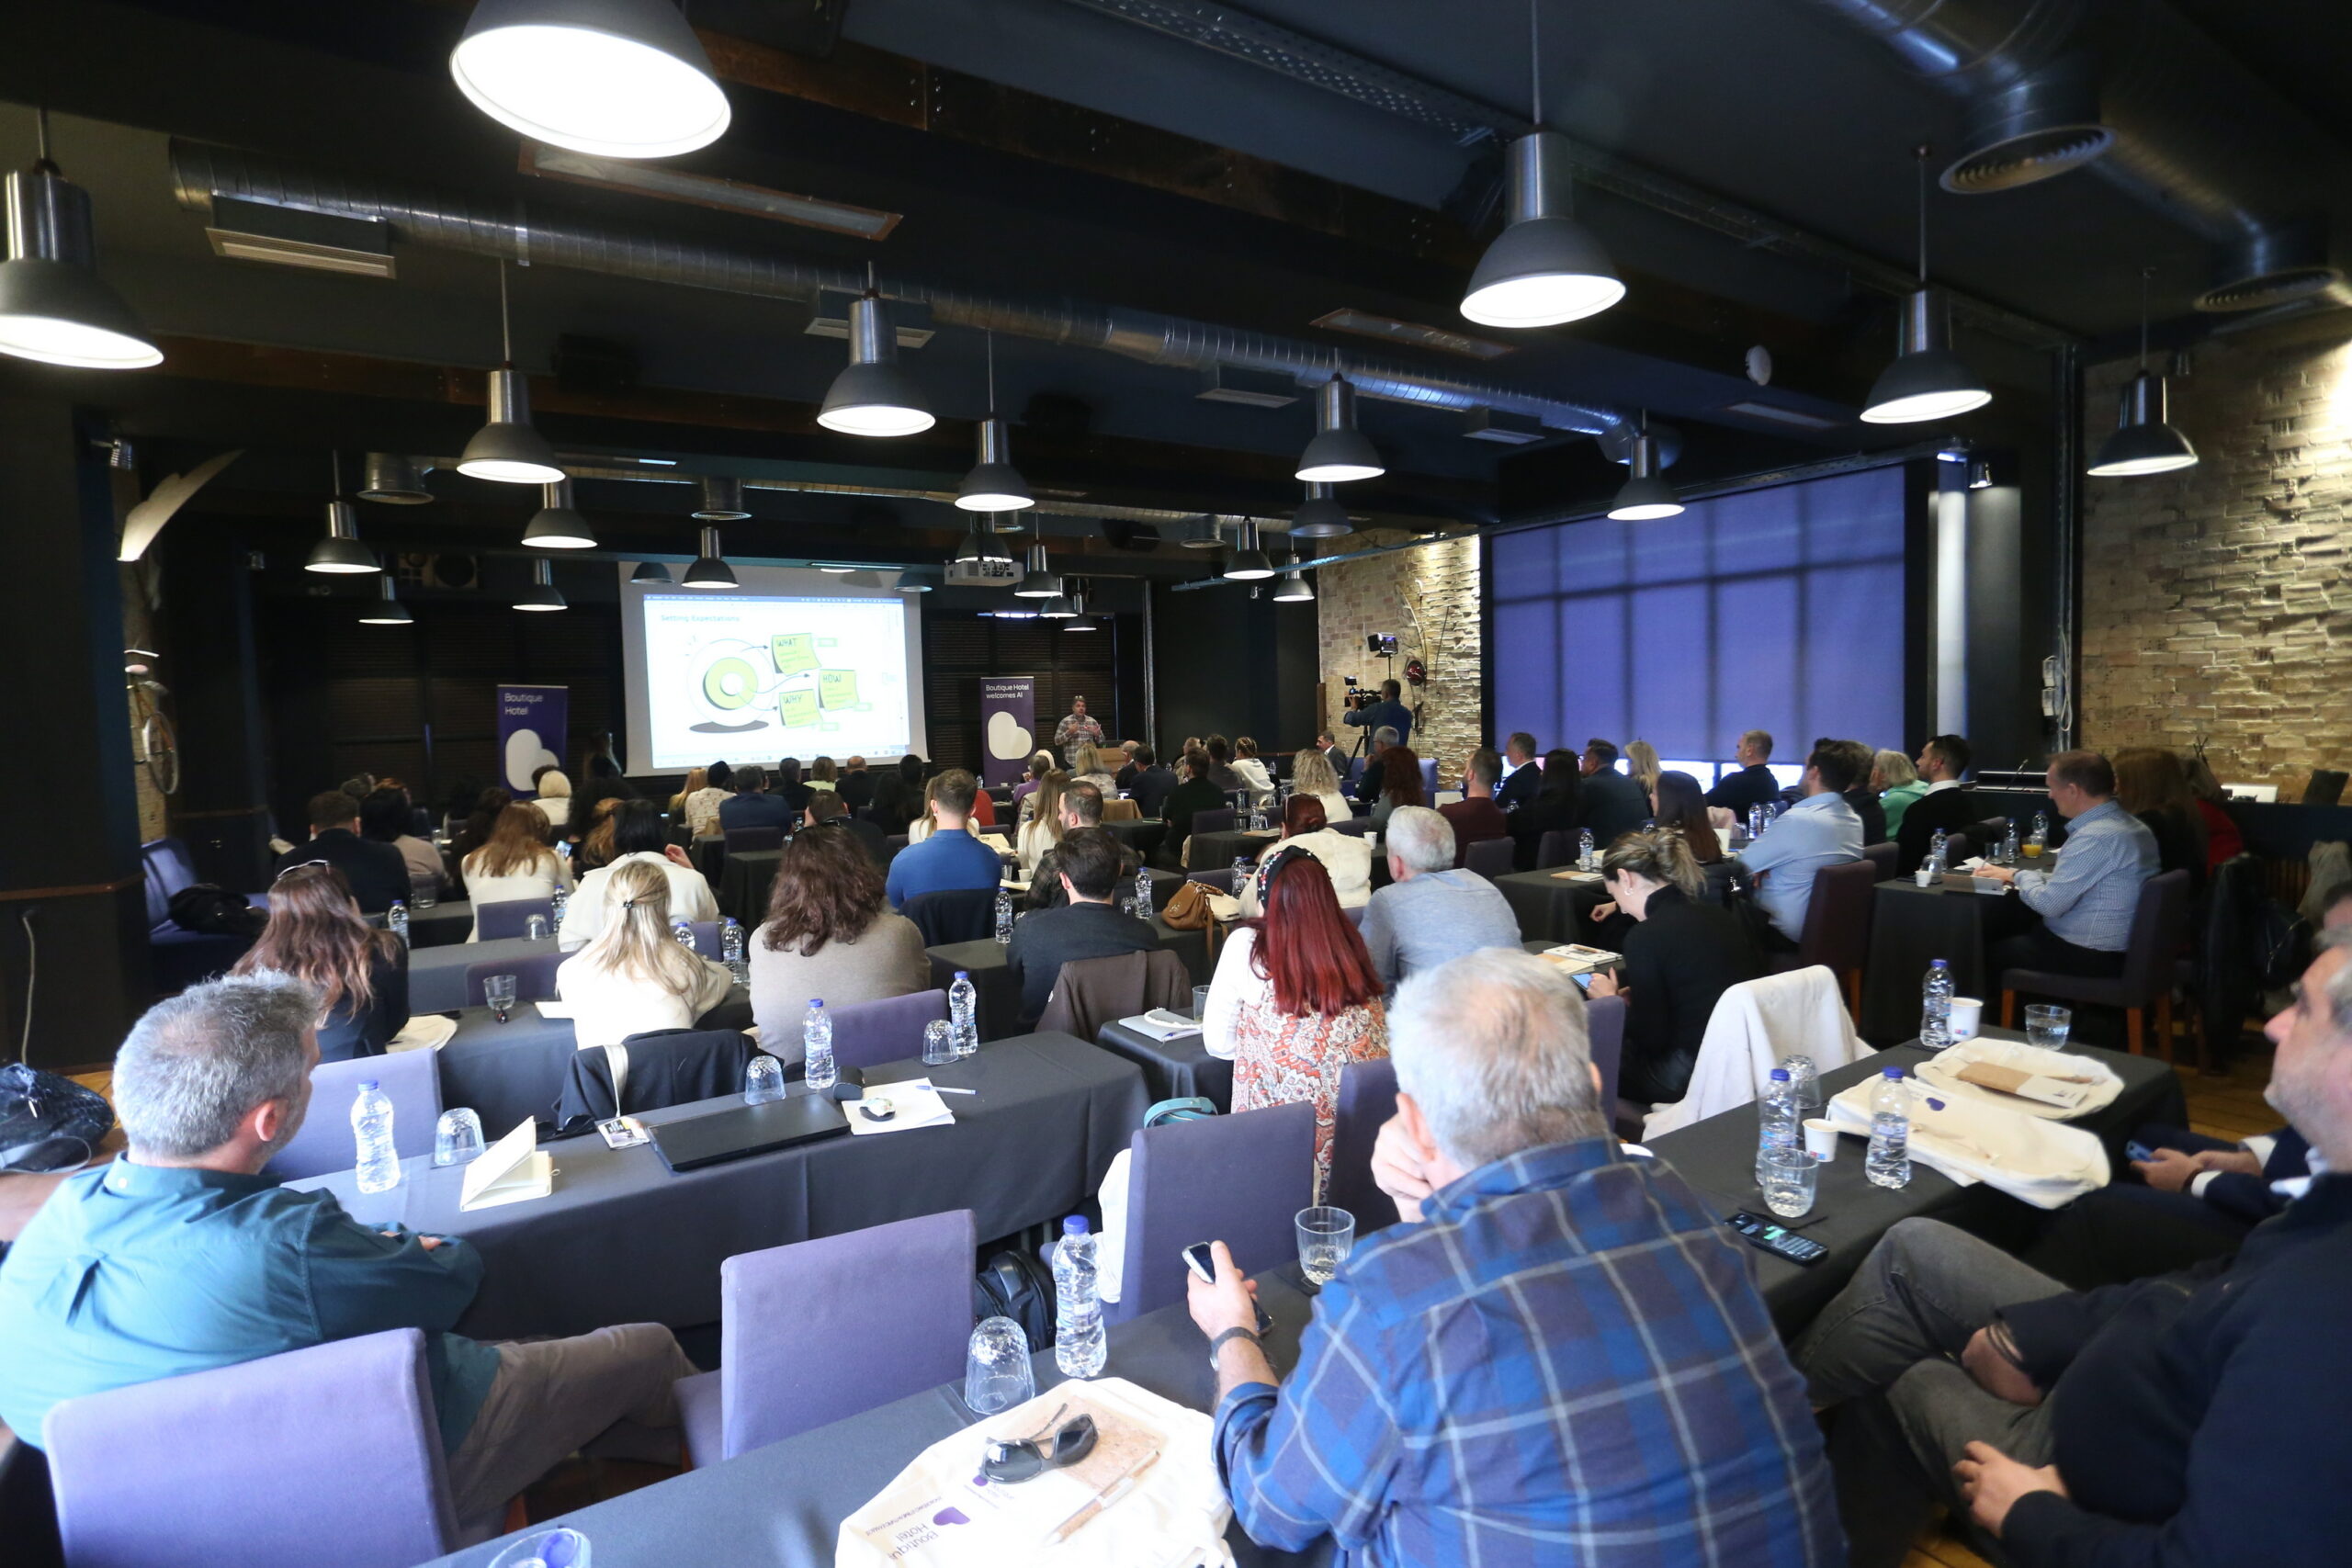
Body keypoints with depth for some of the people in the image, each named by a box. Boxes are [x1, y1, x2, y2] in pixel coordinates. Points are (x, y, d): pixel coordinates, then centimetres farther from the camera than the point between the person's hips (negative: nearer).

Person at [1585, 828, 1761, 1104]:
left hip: (1695, 1077, -8)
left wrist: (1611, 1000, 5)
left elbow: (1651, 1037, -12)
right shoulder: (1720, 916, 4)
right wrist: (1635, 993, 19)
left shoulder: (1646, 936, -17)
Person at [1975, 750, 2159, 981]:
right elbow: (2068, 883, 14)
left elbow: (2048, 904, -22)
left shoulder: (2096, 837, -25)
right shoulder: (2125, 823, 6)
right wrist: (2017, 874, 5)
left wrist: (2019, 875, -4)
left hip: (2090, 955, -9)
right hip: (2109, 947, 9)